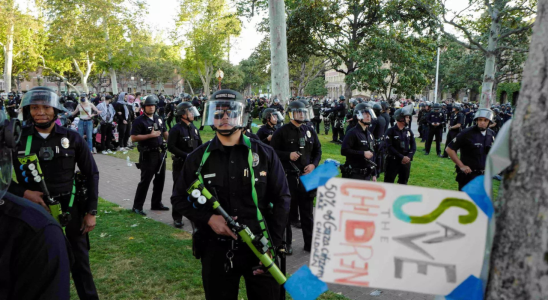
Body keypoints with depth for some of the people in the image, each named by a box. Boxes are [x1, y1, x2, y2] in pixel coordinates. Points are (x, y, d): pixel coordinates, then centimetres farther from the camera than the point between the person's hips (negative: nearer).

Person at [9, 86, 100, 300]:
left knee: (79, 261, 12)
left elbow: (91, 174, 3)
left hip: (70, 208, 0)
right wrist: (23, 192, -15)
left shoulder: (72, 139, -3)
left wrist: (91, 211, 0)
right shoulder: (18, 140, -4)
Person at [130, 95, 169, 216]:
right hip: (148, 155, -7)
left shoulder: (159, 119, 11)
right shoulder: (139, 121, -9)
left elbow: (165, 134, 18)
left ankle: (156, 203, 26)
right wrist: (150, 135, -20)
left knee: (160, 179, 13)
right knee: (145, 181, -5)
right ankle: (137, 206, 4)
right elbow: (133, 138, -16)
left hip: (160, 153, 7)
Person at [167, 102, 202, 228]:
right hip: (180, 165, -6)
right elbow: (171, 146, -16)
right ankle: (177, 217, 8)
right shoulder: (176, 129, -10)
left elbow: (200, 144, 17)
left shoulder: (194, 128, 11)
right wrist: (186, 155, -21)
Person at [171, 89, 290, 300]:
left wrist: (272, 244, -5)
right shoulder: (198, 158, 1)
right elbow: (179, 198, 9)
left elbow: (281, 198, 1)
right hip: (216, 250, 1)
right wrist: (208, 218, -9)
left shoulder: (264, 154, -2)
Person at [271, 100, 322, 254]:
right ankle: (286, 243, 18)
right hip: (288, 176, -4)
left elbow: (318, 150, 17)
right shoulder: (282, 132, -4)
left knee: (307, 211, 10)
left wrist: (314, 164, 1)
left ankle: (309, 243, 21)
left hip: (306, 176, 4)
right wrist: (288, 155, -18)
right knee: (287, 211, 5)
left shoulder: (310, 131, 11)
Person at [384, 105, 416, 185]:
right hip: (393, 161, -5)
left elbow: (413, 146, 4)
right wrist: (401, 157, -20)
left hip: (406, 162, 5)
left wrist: (409, 156, -13)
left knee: (403, 182, 15)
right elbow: (389, 147, -17)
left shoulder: (409, 131, 6)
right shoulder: (391, 131, -10)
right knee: (388, 182, -1)